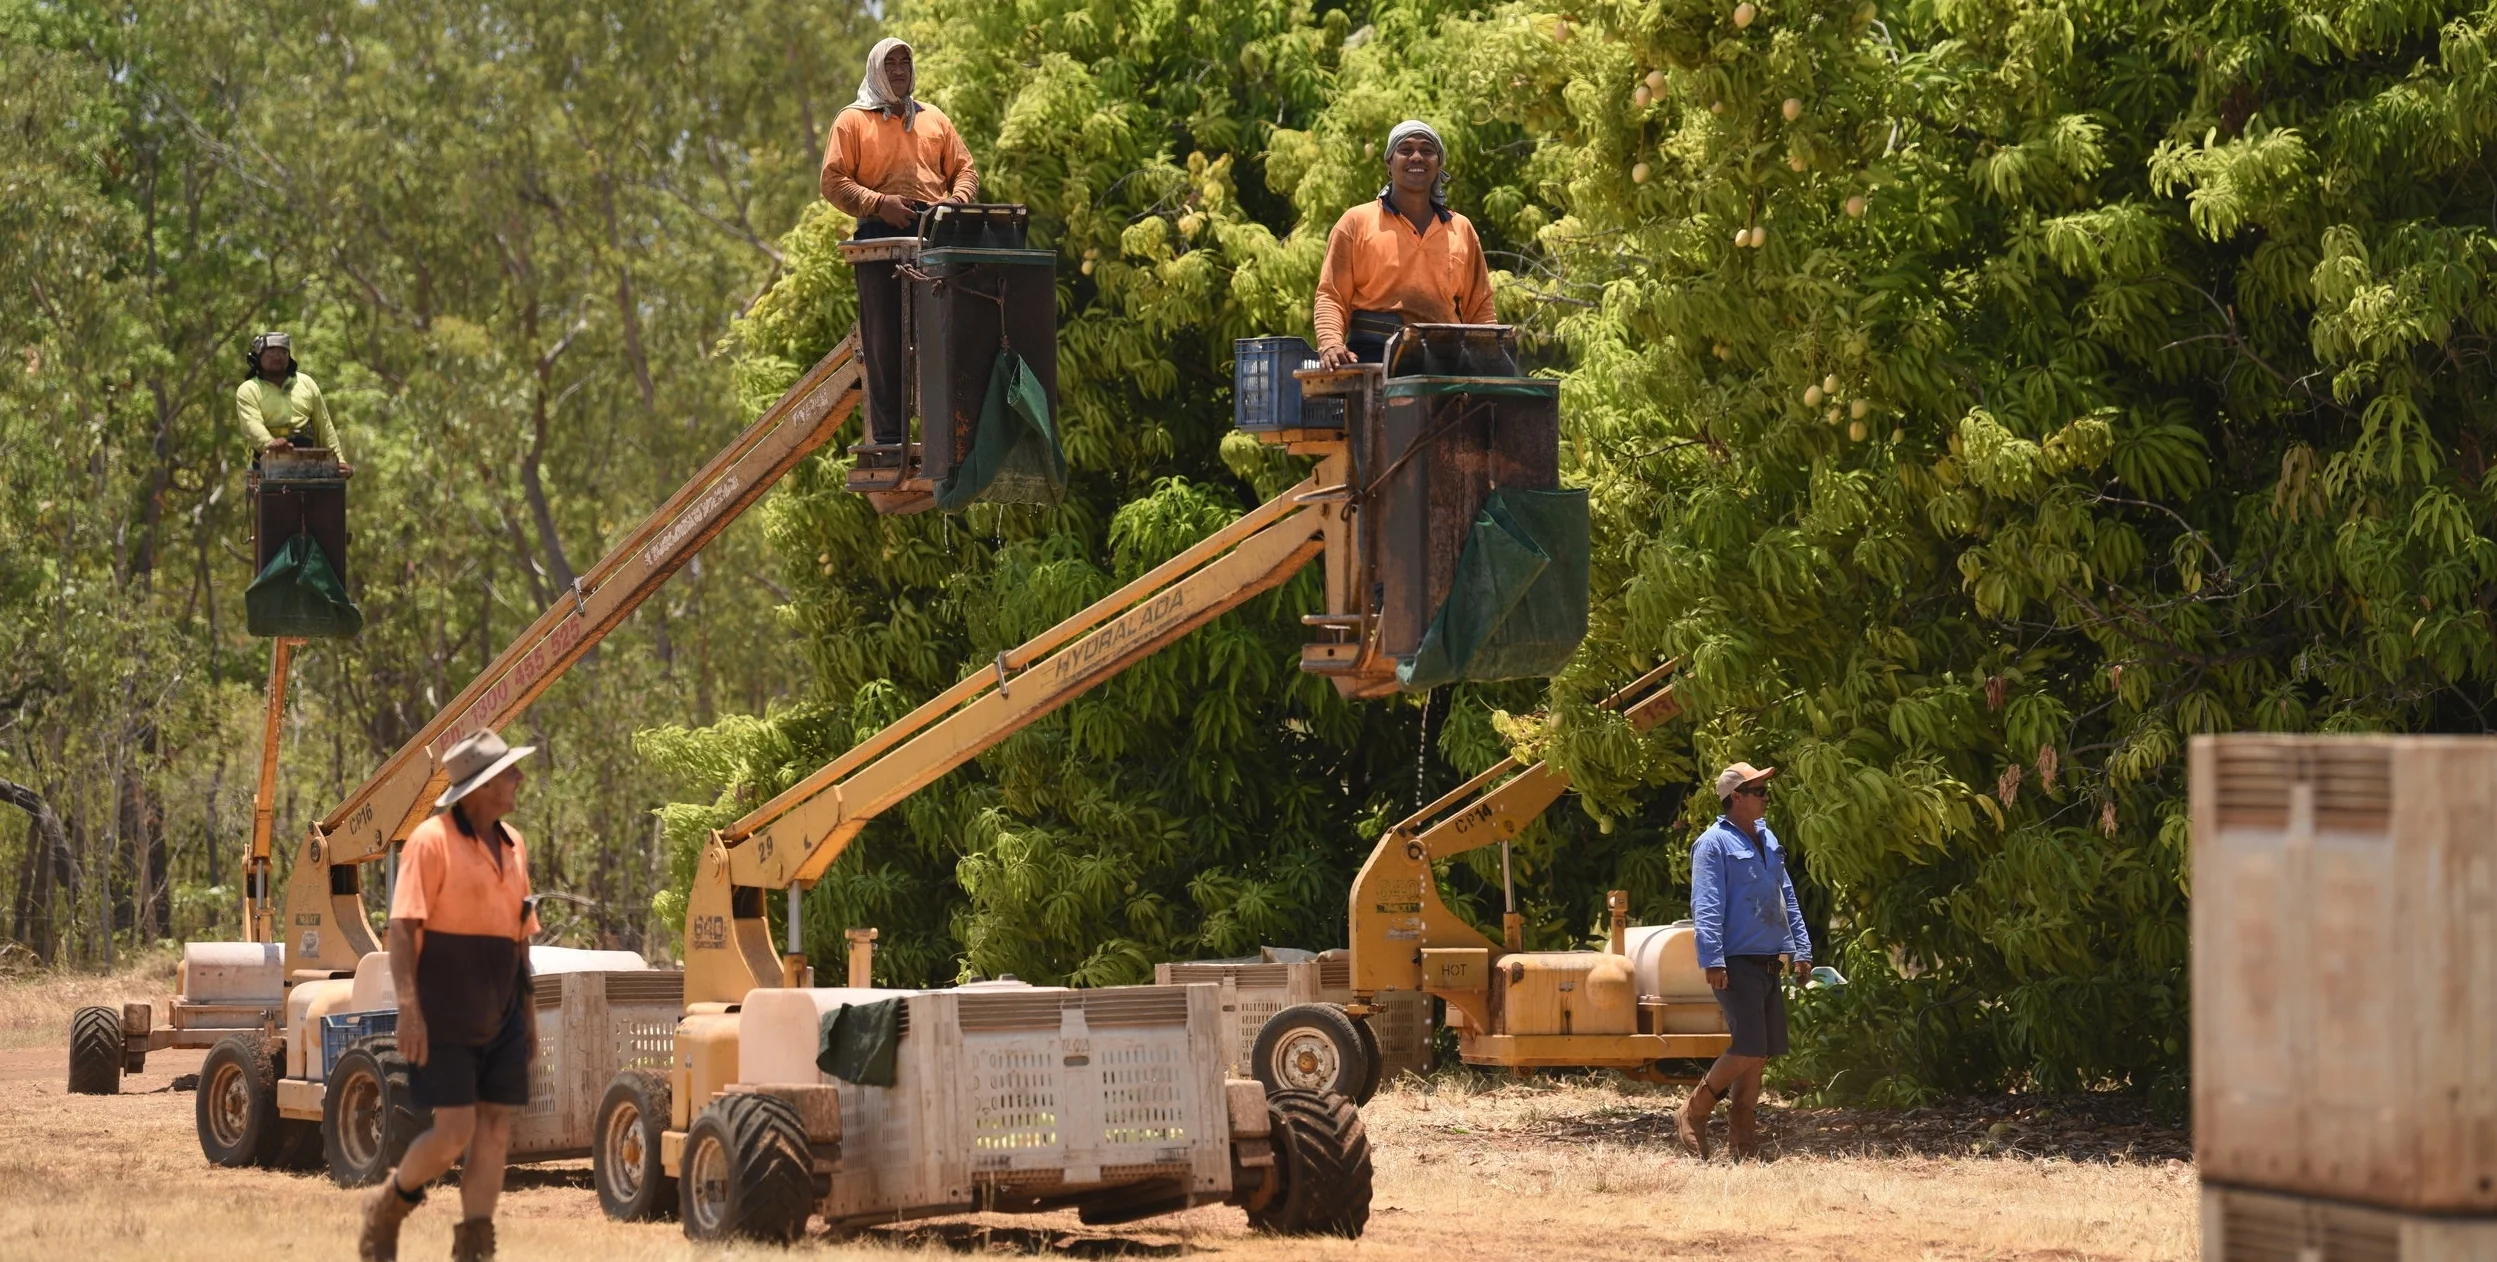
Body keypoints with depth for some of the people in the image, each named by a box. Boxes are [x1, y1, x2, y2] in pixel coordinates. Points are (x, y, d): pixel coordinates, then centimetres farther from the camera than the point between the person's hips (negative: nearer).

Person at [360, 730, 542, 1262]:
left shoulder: (512, 846, 13)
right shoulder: (432, 840, -9)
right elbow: (402, 927, -14)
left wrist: (529, 1010, 17)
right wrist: (408, 1007, -22)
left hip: (501, 1018, 7)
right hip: (445, 1016, -7)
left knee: (495, 1131, 2)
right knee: (455, 1131, -9)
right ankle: (385, 1213, 14)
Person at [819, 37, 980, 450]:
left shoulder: (933, 119, 21)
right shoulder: (853, 121, 9)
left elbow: (965, 169, 19)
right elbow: (833, 182, 1)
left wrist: (957, 199, -3)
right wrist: (878, 203, -14)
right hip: (881, 237, -3)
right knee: (885, 340, -4)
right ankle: (888, 438, -3)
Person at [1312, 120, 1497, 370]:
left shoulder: (1461, 230, 20)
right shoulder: (1357, 222, 11)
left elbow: (1479, 309, 22)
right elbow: (1331, 296, 5)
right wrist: (1331, 345, -13)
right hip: (1372, 357, -3)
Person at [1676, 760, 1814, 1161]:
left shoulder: (1767, 840, 17)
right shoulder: (1714, 843, -8)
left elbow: (1787, 898, 22)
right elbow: (1706, 907, -15)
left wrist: (1801, 950, 17)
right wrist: (1712, 961, -23)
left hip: (1768, 962, 8)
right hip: (1736, 962, -8)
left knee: (1762, 1052, 7)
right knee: (1749, 1048, -14)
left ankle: (1741, 1135, 14)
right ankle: (1694, 1116, 0)